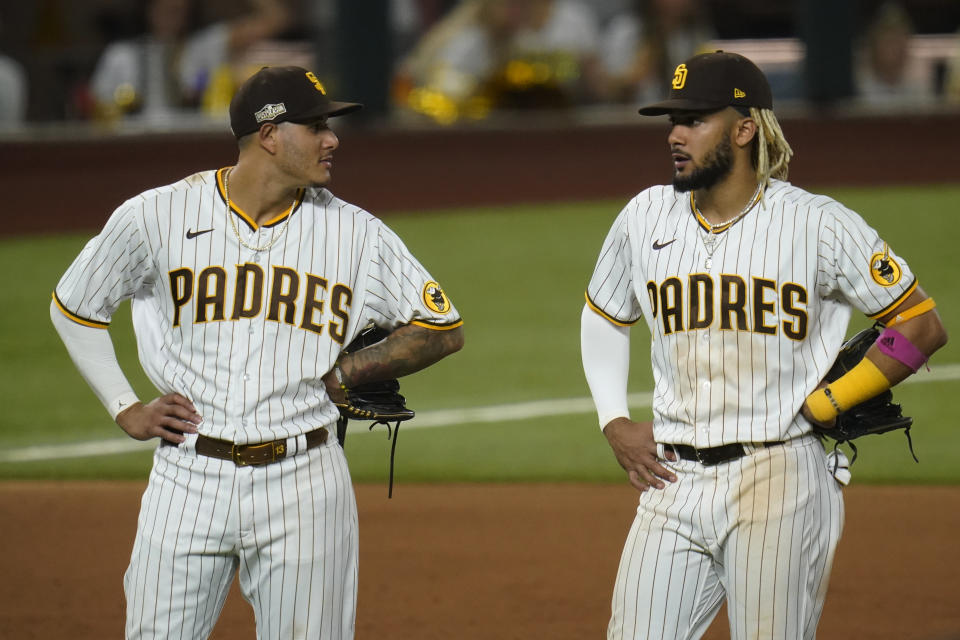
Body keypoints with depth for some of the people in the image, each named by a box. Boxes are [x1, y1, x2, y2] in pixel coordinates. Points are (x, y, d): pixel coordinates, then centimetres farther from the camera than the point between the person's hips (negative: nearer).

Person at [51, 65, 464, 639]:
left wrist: (344, 374, 0)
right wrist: (127, 410, 6)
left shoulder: (356, 233, 2)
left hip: (303, 488, 1)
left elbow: (444, 329, 9)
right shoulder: (158, 216, -1)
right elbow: (74, 308, 13)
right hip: (190, 478, 0)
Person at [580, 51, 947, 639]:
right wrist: (614, 424, 12)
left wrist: (823, 405, -5)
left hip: (780, 481, -4)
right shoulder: (645, 219, 9)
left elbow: (922, 326, 0)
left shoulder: (820, 225, -5)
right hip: (674, 479, 4)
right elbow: (602, 319, 26)